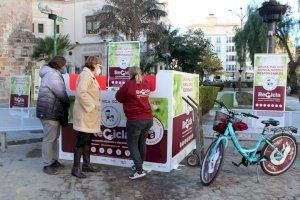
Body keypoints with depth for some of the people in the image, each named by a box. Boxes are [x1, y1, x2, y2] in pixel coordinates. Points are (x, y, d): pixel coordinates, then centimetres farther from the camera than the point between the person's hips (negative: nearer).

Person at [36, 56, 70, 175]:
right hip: (49, 112, -11)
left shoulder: (54, 74, 20)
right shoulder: (52, 74, -15)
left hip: (54, 111, 11)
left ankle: (54, 161, 28)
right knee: (49, 138, -3)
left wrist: (65, 106, 7)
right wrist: (68, 104, 1)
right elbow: (61, 93, -16)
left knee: (54, 137, 17)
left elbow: (60, 92, 16)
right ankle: (47, 165, 7)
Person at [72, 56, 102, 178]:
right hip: (84, 115, -10)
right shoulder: (85, 75, -12)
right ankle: (76, 168, 5)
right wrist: (91, 106, -20)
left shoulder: (91, 76, 19)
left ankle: (86, 164, 26)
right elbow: (81, 92, -25)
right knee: (82, 140, -4)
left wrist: (95, 106, 9)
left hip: (90, 115, 10)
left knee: (88, 140, 16)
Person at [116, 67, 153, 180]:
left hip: (135, 120, -6)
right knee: (142, 142, 18)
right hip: (148, 119, 6)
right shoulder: (146, 84, 6)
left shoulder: (128, 84, -10)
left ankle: (139, 170, -3)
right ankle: (139, 165, 31)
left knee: (132, 144, 5)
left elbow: (119, 97, -1)